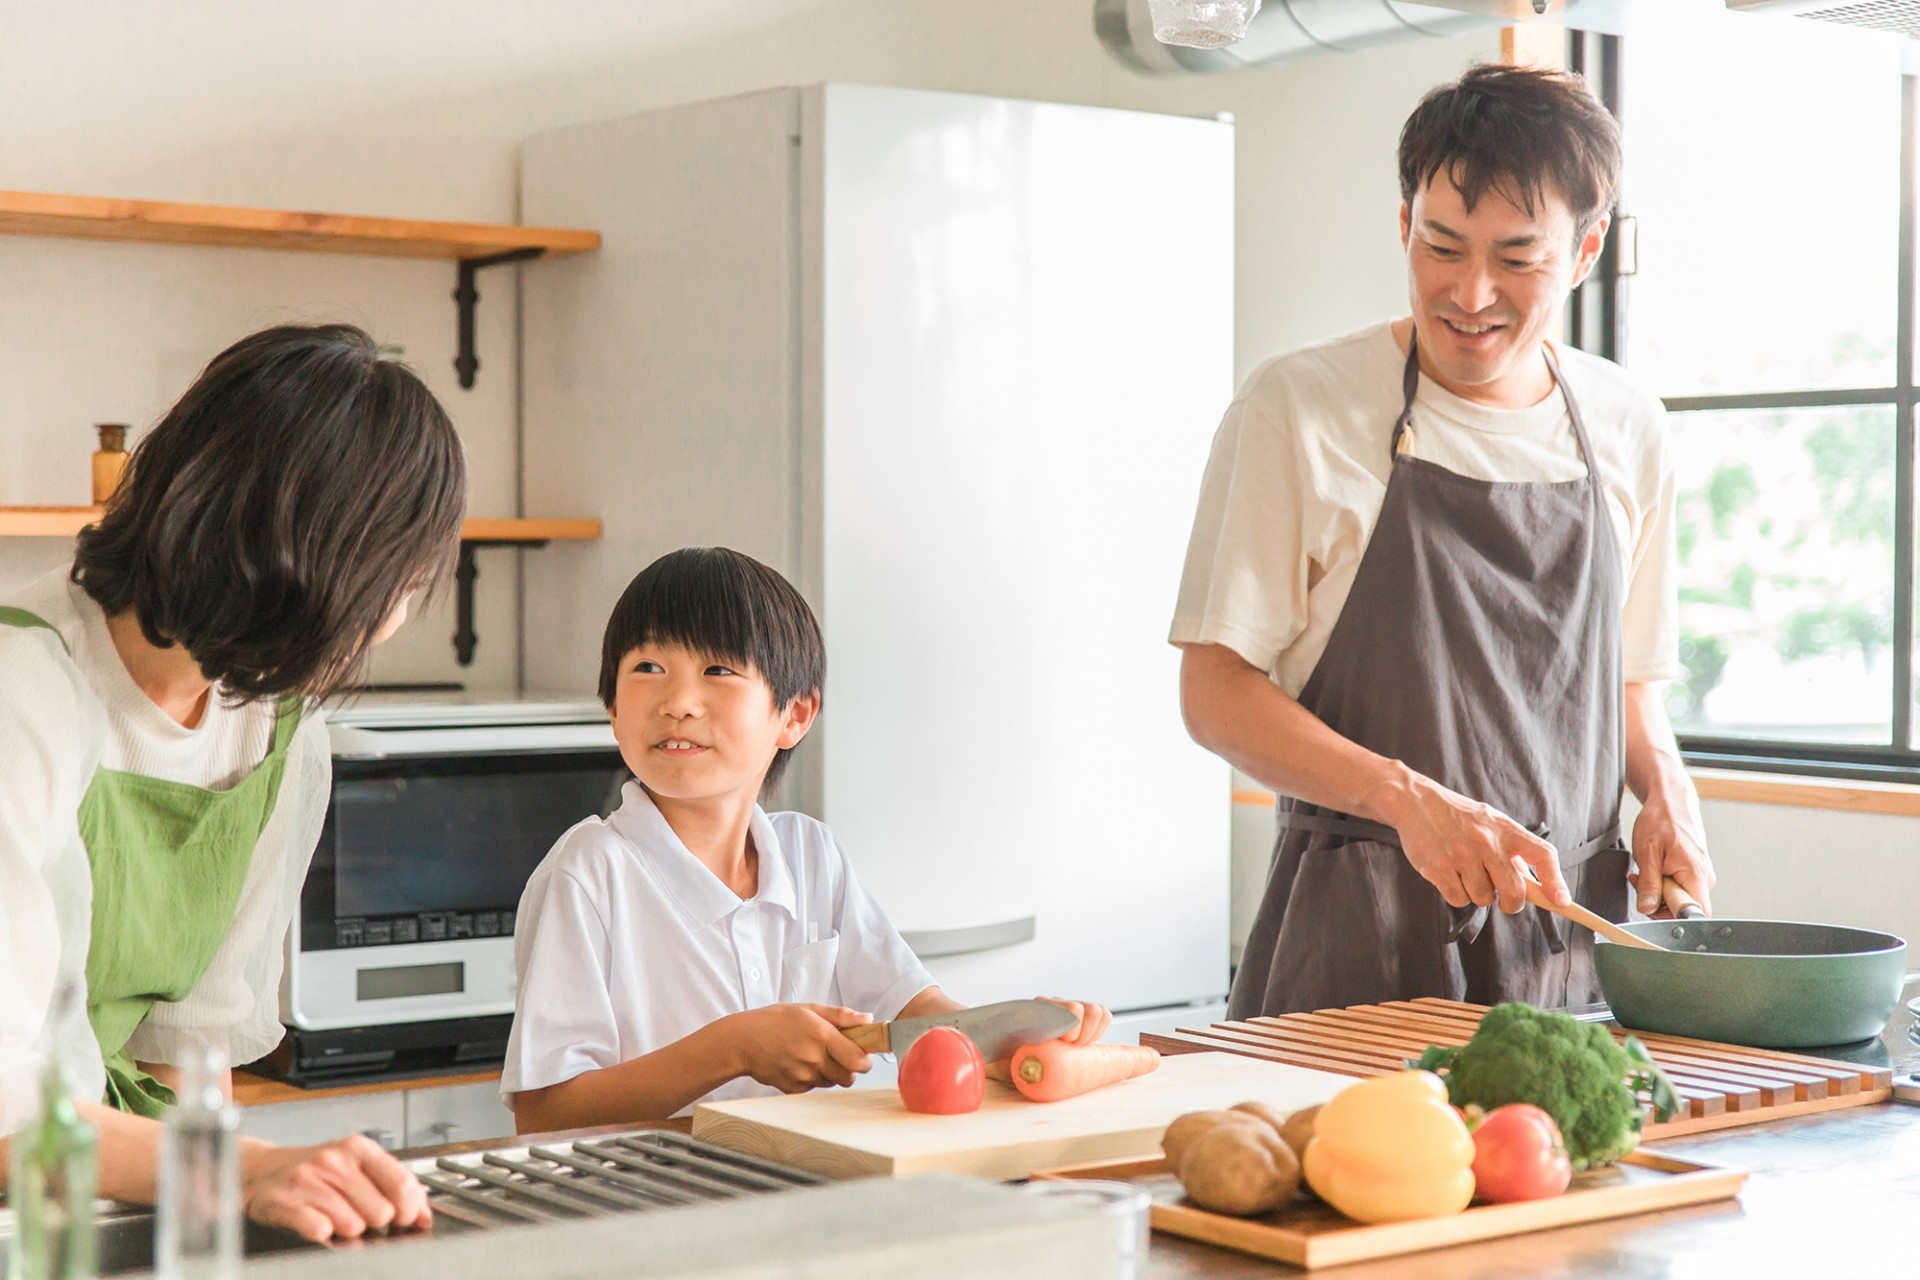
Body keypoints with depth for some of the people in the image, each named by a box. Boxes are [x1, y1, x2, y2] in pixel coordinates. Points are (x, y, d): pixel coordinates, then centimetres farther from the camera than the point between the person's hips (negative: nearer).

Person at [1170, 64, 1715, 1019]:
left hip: (1569, 936, 4)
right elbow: (1215, 692, -7)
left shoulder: (1625, 430, 10)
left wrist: (1664, 787, 0)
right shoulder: (1295, 410, -5)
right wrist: (1412, 800, -19)